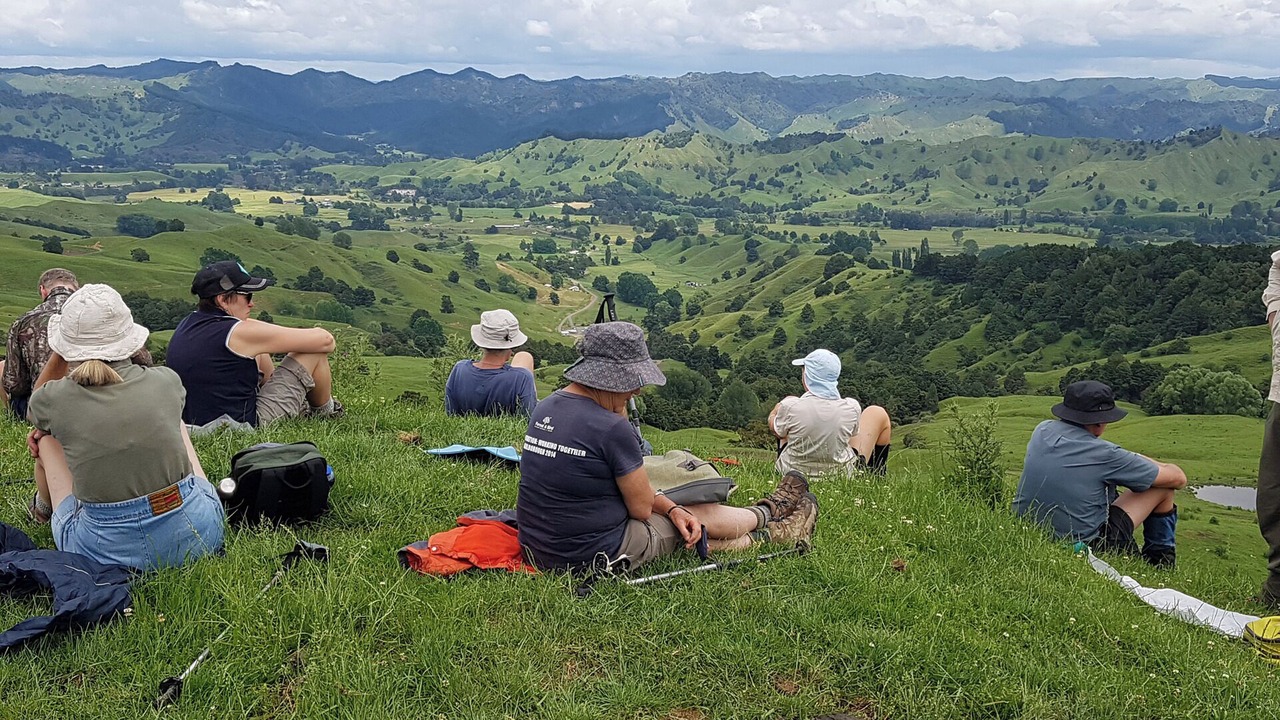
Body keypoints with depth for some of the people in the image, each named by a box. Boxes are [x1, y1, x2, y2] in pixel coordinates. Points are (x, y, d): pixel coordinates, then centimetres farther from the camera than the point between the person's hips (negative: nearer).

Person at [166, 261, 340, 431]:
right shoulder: (239, 333, -19)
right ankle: (323, 410, 26)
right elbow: (325, 340, -13)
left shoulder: (185, 325, 4)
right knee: (315, 352, -1)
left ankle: (299, 404, 39)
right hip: (245, 424, -9)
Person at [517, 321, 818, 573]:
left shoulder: (546, 407, 3)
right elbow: (642, 508, -10)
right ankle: (768, 513, 43)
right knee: (703, 515, 15)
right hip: (593, 555, -8)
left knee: (683, 522, 23)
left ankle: (765, 533, 42)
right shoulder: (610, 427, -25)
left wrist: (672, 509, 8)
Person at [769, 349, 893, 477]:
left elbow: (777, 430, -1)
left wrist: (773, 415, 23)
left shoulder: (790, 407, -24)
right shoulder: (851, 408, -21)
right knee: (878, 413, 19)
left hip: (791, 473, 1)